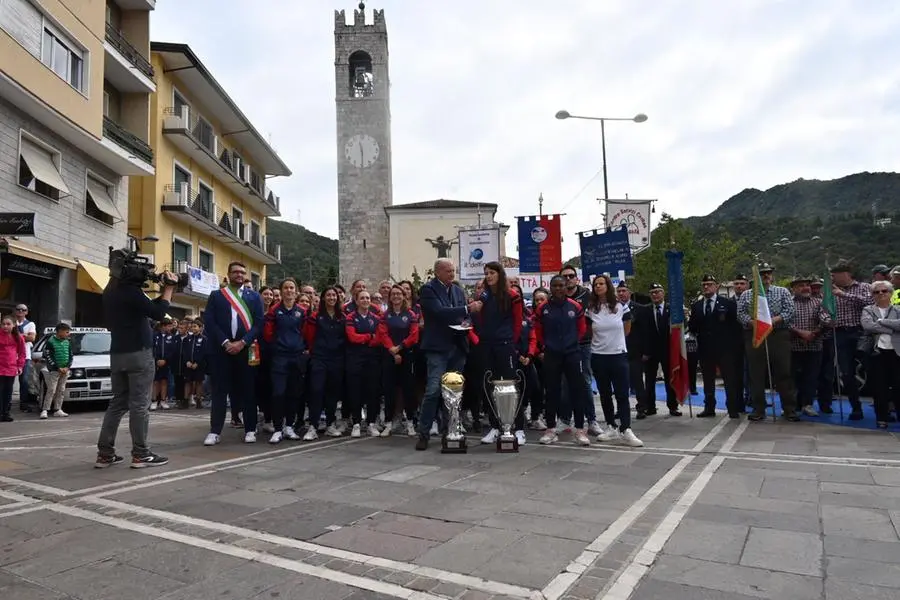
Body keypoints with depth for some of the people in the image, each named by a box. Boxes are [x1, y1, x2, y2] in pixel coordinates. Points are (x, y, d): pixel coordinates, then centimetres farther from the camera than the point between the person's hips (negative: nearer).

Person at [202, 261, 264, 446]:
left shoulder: (254, 296, 10)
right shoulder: (216, 295, 9)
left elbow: (258, 323, 2)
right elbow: (209, 322, -1)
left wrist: (242, 342, -10)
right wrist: (226, 343, -11)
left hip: (246, 349, 0)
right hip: (221, 349, 0)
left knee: (248, 390, 3)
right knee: (219, 390, 2)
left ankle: (250, 430, 11)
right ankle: (215, 431, 8)